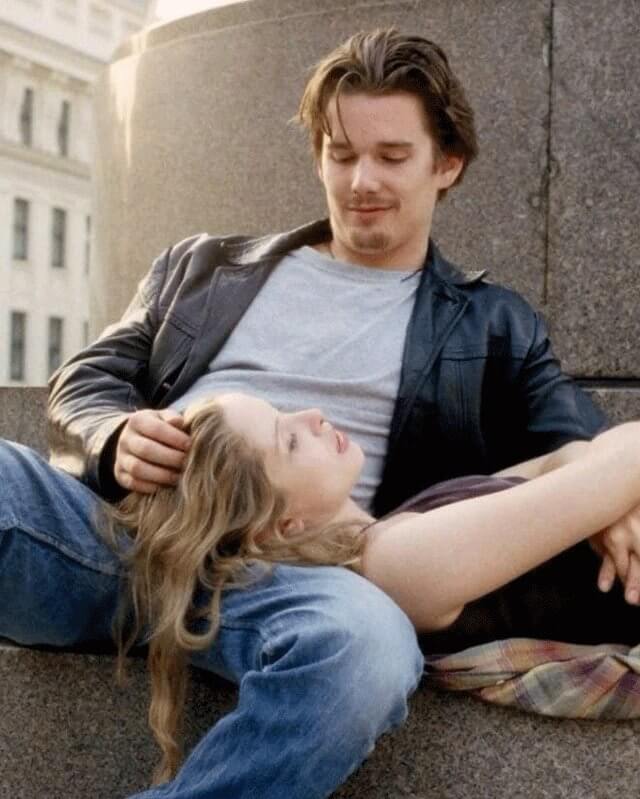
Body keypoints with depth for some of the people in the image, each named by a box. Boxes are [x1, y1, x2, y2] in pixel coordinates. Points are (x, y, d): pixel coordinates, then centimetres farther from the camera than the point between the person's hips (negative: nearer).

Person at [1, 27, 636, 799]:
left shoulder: (493, 328, 20)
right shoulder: (205, 265, 24)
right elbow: (84, 383, 19)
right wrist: (118, 439, -6)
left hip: (281, 573, -1)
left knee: (367, 641, -38)